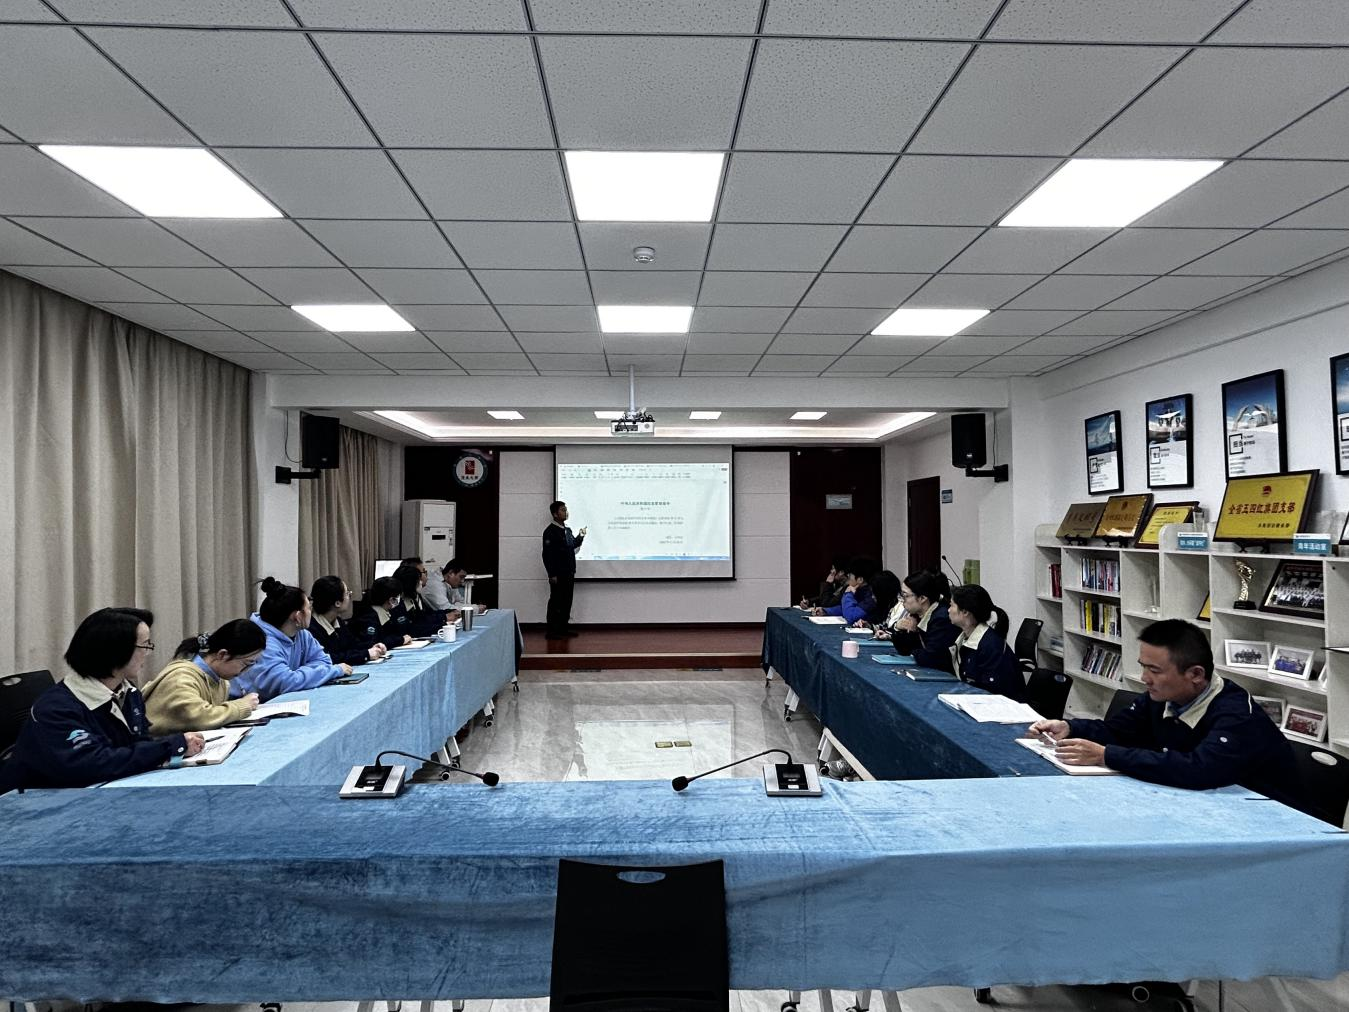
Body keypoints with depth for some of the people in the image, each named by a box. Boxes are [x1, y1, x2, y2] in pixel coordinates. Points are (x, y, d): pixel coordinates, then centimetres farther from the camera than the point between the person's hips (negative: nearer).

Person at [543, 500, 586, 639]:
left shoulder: (567, 530, 12)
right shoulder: (550, 531, -13)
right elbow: (547, 554, -17)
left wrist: (580, 536, 12)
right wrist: (552, 574, -19)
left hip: (569, 573, 8)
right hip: (558, 575, -8)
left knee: (567, 601, 12)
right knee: (556, 602, -3)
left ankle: (564, 627, 22)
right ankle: (551, 631, 4)